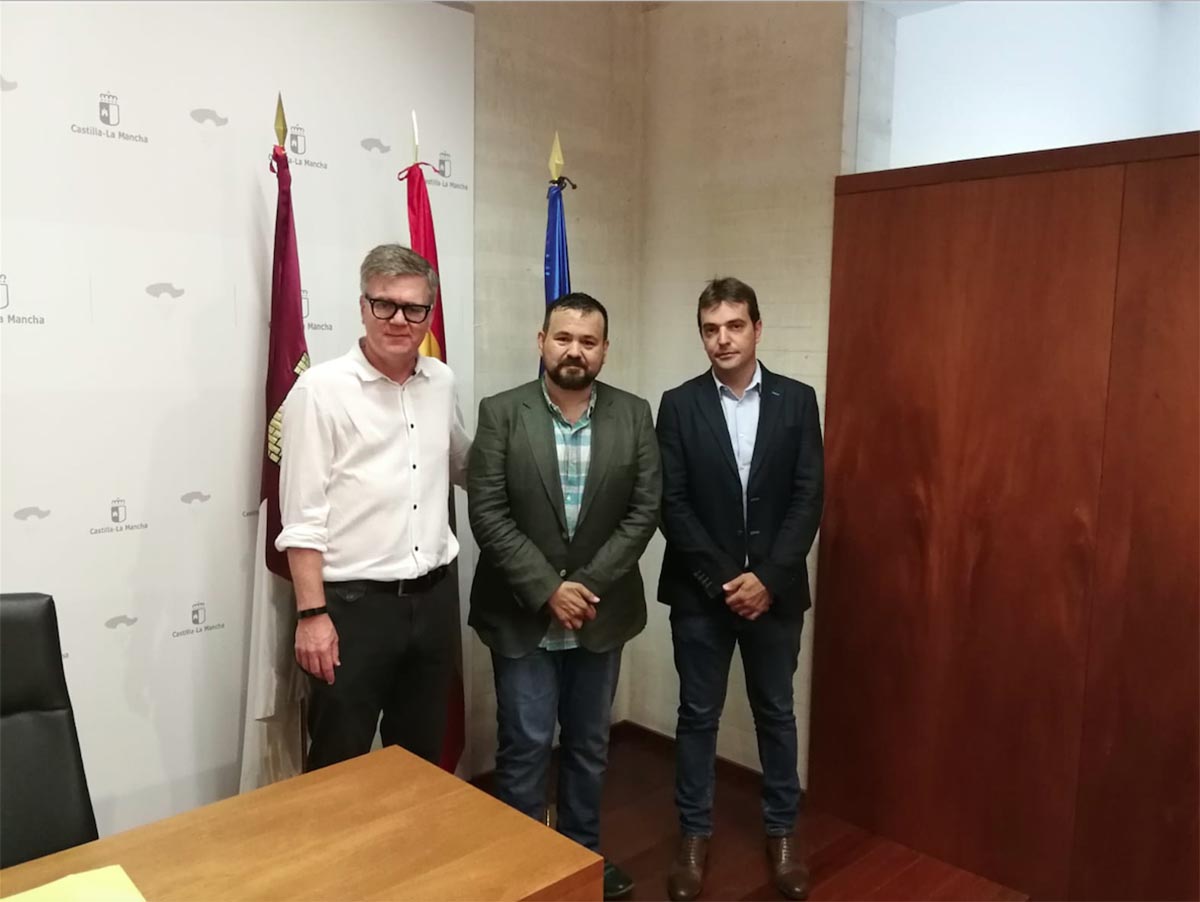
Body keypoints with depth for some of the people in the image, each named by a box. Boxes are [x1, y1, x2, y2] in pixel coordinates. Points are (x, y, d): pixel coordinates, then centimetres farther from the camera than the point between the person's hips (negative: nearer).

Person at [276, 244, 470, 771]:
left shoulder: (441, 383, 6)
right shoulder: (321, 389, -11)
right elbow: (302, 518, -12)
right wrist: (312, 614, -15)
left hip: (432, 600, 6)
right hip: (352, 605, -5)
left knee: (422, 762, 20)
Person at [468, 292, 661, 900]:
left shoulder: (634, 416, -1)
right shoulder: (501, 414, -8)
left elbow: (644, 511, -5)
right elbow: (487, 515, -12)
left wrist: (588, 584, -13)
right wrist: (547, 588, -17)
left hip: (602, 613, 3)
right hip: (522, 614, -2)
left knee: (589, 746, 17)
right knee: (525, 747, 6)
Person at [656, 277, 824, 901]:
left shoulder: (797, 400, 0)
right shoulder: (679, 405, -2)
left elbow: (808, 498, -4)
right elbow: (672, 504, -6)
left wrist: (768, 577, -13)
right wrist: (720, 578, -13)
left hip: (774, 588, 1)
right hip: (699, 590, -1)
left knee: (775, 712, 15)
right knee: (698, 715, 10)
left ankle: (782, 832, 33)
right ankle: (694, 834, 27)